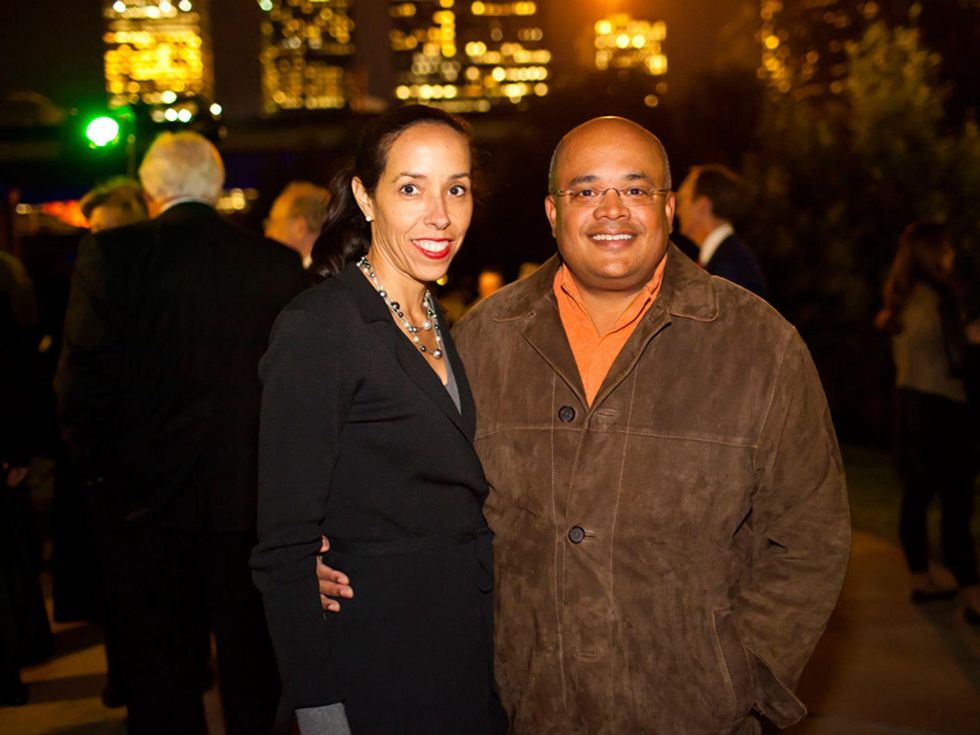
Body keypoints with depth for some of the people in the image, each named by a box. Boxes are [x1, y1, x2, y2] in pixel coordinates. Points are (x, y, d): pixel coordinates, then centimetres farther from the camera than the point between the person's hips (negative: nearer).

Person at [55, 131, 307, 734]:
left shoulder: (110, 254, -8)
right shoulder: (280, 263, -2)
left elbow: (82, 378, -11)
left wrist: (103, 464, 3)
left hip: (147, 499, -2)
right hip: (251, 494, 2)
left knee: (161, 667, 9)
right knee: (250, 661, 15)